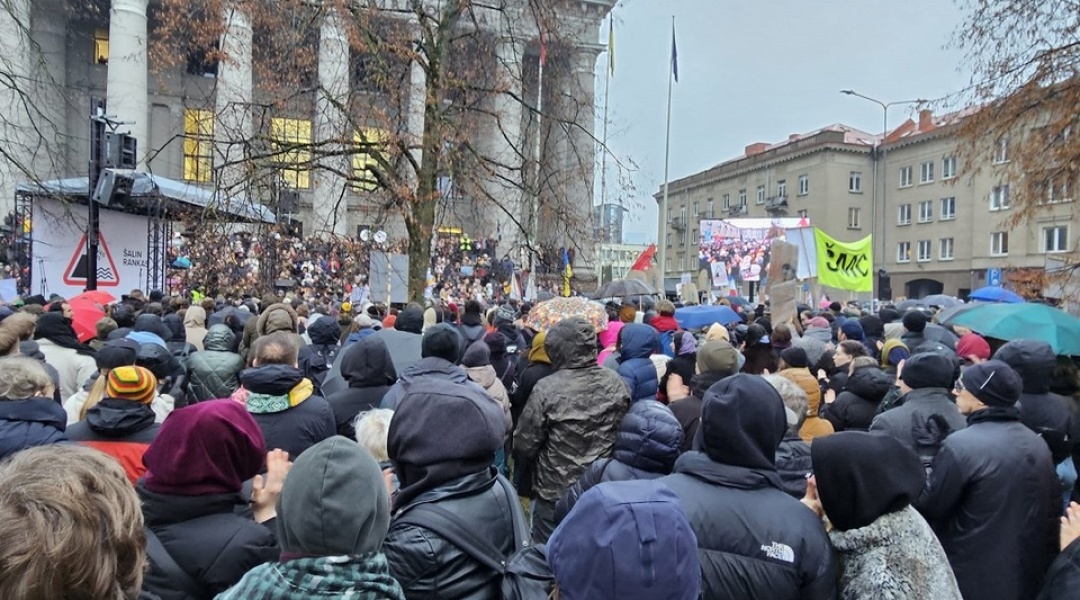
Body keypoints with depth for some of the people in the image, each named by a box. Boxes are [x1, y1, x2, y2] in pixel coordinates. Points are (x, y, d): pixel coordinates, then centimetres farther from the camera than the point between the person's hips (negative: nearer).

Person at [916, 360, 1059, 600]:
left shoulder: (960, 444, -22)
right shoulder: (1037, 443, 2)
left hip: (973, 579, -7)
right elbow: (1053, 510, 10)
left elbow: (928, 507, -15)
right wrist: (1044, 559, 20)